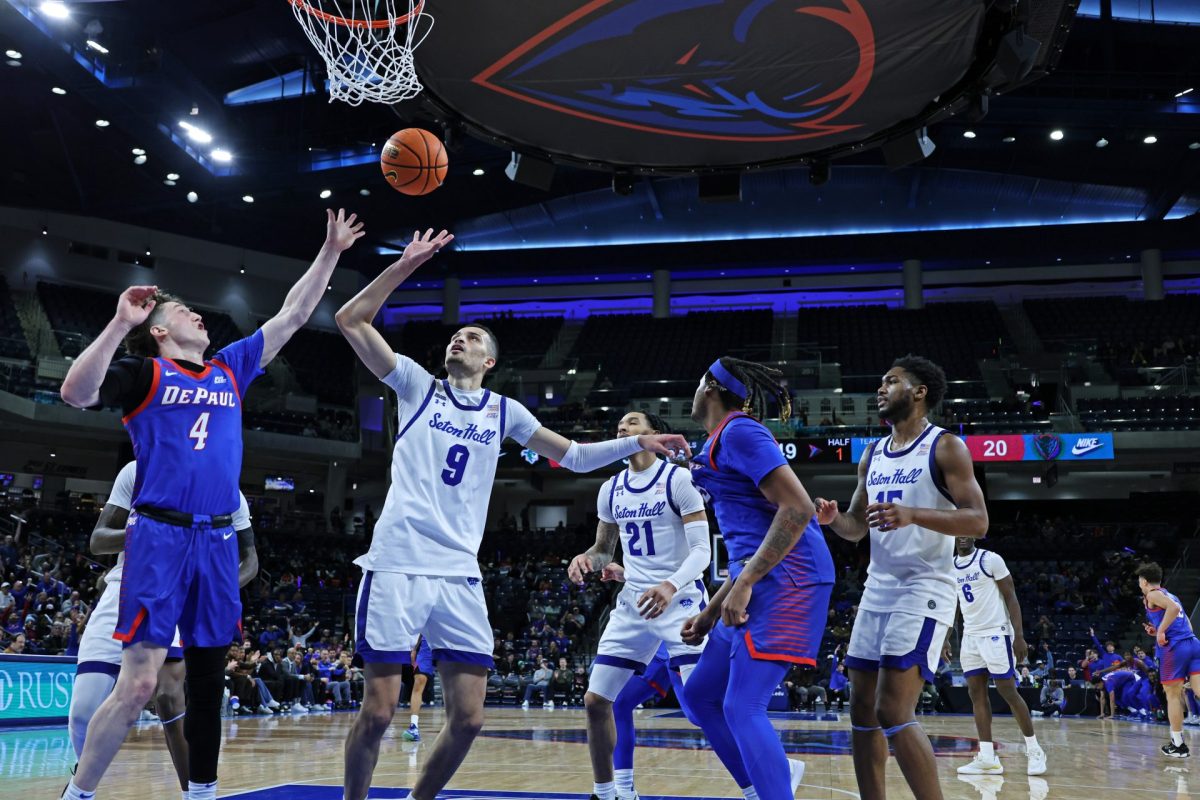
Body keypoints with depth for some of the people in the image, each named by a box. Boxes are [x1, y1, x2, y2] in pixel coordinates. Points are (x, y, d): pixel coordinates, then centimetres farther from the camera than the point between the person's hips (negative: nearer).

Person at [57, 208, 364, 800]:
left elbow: (292, 316, 20)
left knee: (208, 677, 11)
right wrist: (120, 323, -18)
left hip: (217, 540, 6)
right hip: (159, 536, -5)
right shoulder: (146, 372, 3)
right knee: (139, 682, -10)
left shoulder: (230, 369, 17)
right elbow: (75, 394, -14)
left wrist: (331, 252, 18)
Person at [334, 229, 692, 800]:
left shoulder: (504, 411, 15)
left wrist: (638, 443, 11)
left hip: (460, 576, 3)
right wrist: (405, 265, -5)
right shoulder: (417, 385, 9)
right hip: (397, 566, -3)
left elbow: (575, 457, 21)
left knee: (468, 719, -1)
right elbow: (351, 321, 2)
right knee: (378, 712, -5)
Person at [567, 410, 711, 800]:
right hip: (633, 603, 6)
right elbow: (604, 550, 19)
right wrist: (585, 558, -6)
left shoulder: (677, 479, -10)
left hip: (681, 600, -6)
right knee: (595, 701, 5)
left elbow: (703, 549, -14)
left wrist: (671, 585, -33)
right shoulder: (610, 489, 8)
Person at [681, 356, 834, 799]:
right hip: (763, 581, 10)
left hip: (785, 579, -10)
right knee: (700, 695, 13)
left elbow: (798, 508, -18)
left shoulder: (739, 431, -8)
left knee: (742, 707, -13)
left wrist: (744, 583, -19)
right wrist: (711, 612, 24)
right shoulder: (720, 445, 21)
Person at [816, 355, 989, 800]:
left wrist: (912, 515, -29)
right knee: (862, 712, 9)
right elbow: (856, 529, 19)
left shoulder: (945, 447, -7)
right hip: (877, 591, 8)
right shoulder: (872, 455, 15)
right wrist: (832, 518, -4)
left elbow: (978, 521, -15)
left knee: (893, 713, -16)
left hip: (923, 591, -8)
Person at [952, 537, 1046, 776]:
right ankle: (987, 758, 2)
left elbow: (1011, 597, -10)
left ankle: (1034, 750, 6)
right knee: (976, 692, 1)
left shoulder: (991, 559, -10)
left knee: (1007, 690, -6)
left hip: (996, 633, -6)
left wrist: (1019, 636, -16)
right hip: (970, 636, 6)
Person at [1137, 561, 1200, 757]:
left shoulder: (1152, 594, 2)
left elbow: (1174, 608, -19)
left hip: (1174, 647, -7)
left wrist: (1161, 631, -12)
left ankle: (1178, 745, 9)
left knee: (1173, 696, 3)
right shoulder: (1171, 595, 27)